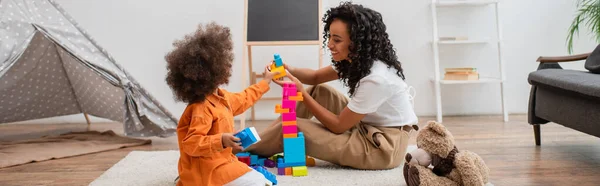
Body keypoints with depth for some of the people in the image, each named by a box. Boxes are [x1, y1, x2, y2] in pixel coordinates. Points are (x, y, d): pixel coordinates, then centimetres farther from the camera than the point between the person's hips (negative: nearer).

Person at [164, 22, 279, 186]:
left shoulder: (222, 96, 6)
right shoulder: (202, 107, -26)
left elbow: (244, 99, 26)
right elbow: (191, 143, -29)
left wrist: (265, 81, 34)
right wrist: (221, 140, -41)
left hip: (221, 161, 10)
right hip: (208, 169, -10)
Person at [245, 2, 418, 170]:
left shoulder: (376, 79, -29)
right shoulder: (357, 59, -2)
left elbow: (338, 126, -21)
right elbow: (316, 77, 10)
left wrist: (300, 91, -22)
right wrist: (291, 70, -12)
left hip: (385, 145, -8)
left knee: (292, 127, -13)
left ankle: (246, 150, 15)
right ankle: (259, 140, 13)